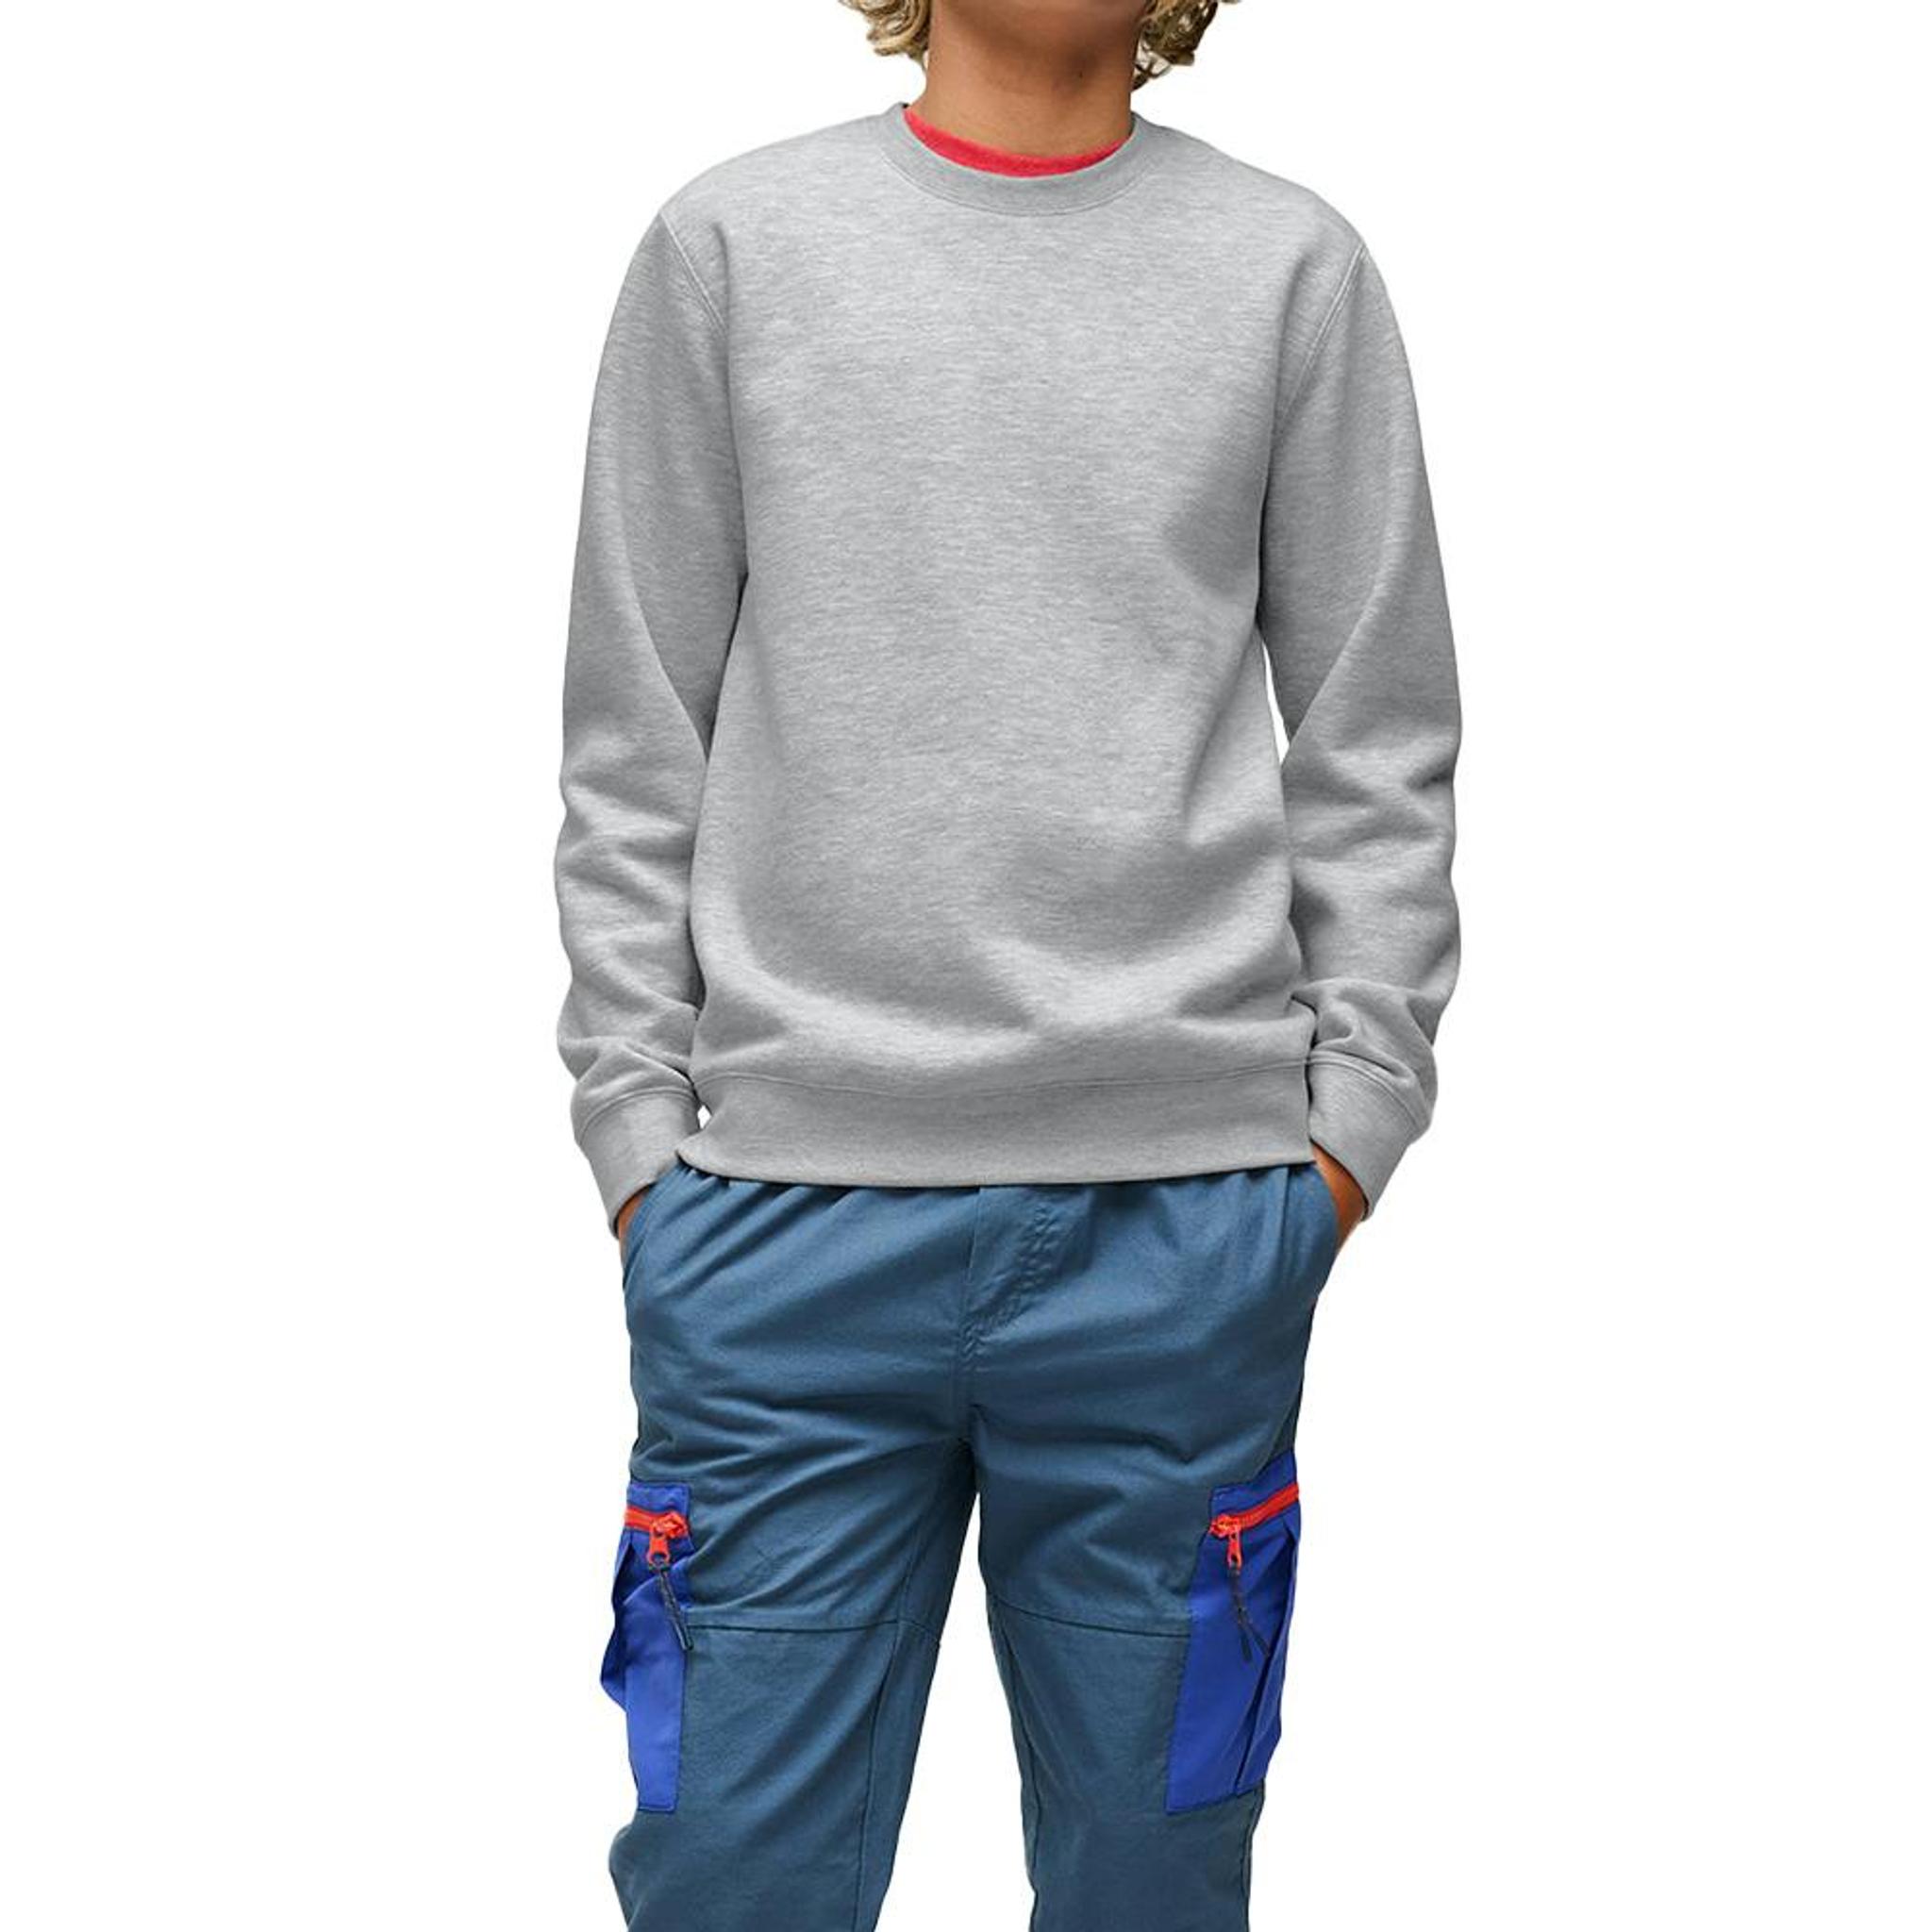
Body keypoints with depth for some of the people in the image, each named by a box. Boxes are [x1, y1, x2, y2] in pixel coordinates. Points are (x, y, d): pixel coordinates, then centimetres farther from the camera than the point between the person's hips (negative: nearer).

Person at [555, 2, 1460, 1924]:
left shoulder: (1296, 267, 9)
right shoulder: (729, 243, 9)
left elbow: (1377, 751, 9)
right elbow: (636, 743, 7)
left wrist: (1354, 1110, 1)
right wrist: (636, 1110, 1)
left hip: (1189, 1211, 1)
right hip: (788, 1209, 0)